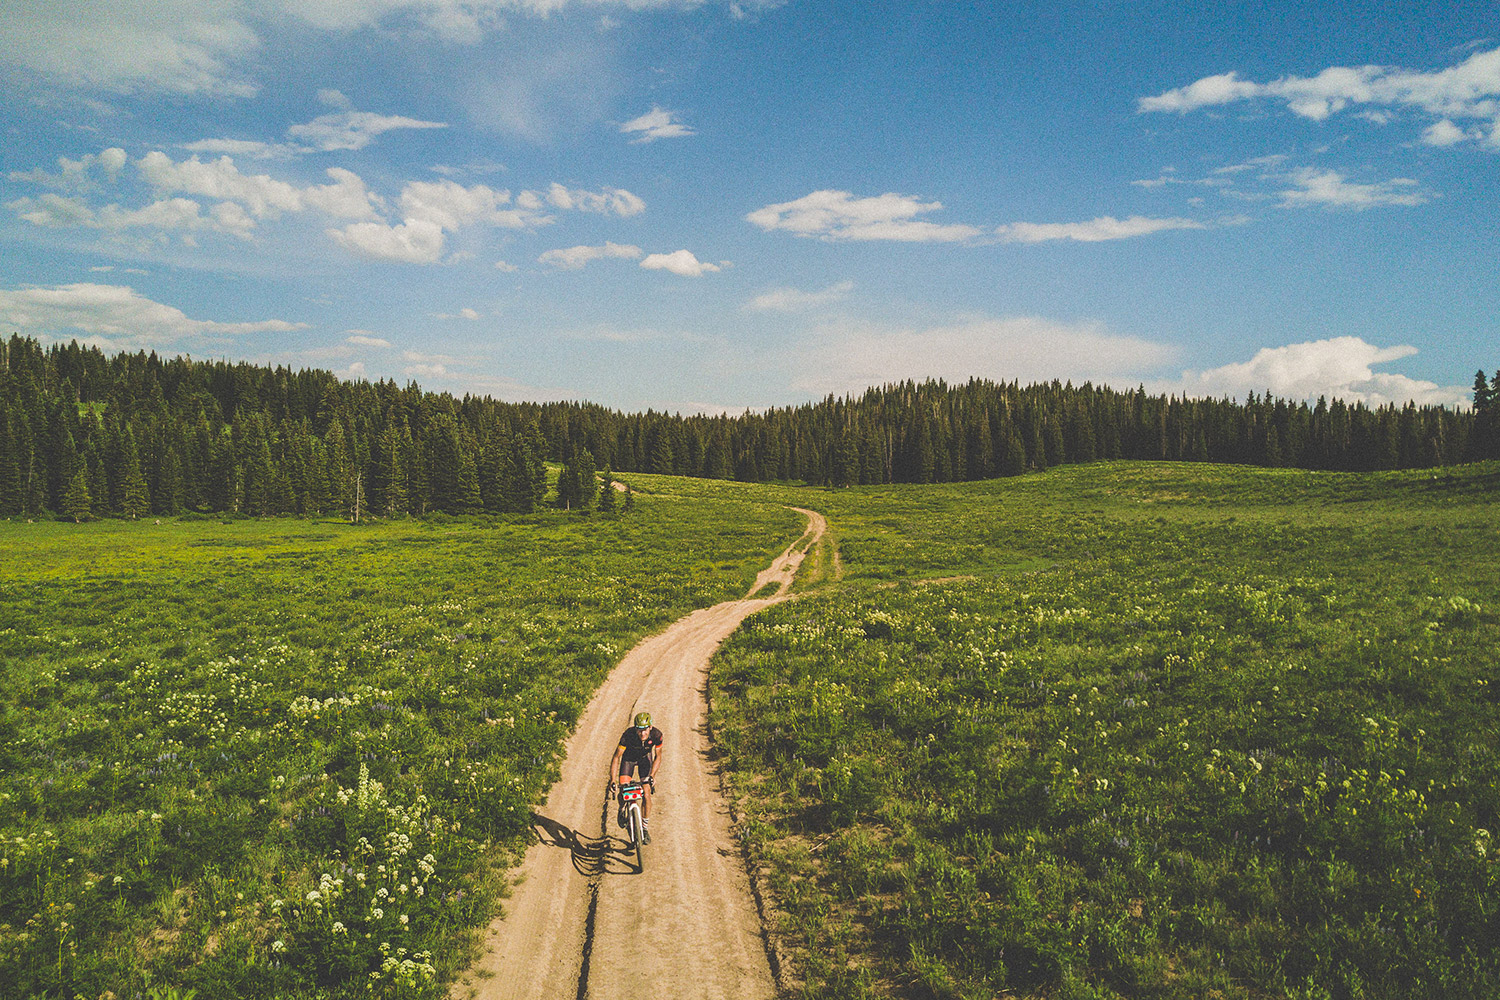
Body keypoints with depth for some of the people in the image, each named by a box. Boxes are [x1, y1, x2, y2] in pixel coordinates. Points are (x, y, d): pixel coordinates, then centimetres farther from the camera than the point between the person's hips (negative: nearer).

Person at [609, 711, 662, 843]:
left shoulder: (656, 734, -33)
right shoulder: (628, 735, -37)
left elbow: (658, 756, -19)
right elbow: (616, 757, -31)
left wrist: (652, 777, -30)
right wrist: (612, 780, -39)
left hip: (645, 758, 0)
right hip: (629, 757, 0)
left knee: (646, 794, -9)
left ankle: (645, 827, 7)